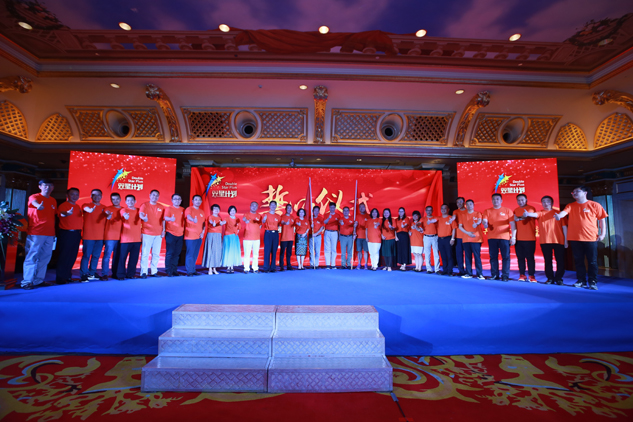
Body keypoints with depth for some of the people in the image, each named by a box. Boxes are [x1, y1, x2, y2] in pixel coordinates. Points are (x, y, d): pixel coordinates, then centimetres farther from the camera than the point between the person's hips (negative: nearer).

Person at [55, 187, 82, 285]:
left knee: (72, 256, 10)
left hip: (76, 234, 7)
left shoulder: (78, 207, 15)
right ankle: (60, 278, 4)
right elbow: (60, 214, -28)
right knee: (64, 255, -3)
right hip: (66, 233, -7)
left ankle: (67, 275, 20)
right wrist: (66, 213, -51)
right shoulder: (63, 205, -7)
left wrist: (79, 231, 17)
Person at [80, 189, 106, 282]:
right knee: (86, 255, -2)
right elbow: (86, 208, -21)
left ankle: (92, 274, 18)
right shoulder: (86, 205, 1)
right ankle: (84, 275, 6)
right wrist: (89, 210, -47)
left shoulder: (104, 207, 12)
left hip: (100, 236, 3)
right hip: (88, 236, -3)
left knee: (96, 256, 8)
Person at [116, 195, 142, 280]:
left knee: (134, 258, 7)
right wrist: (125, 216, -45)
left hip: (137, 238, 4)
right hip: (126, 239, -3)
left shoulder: (138, 210, 12)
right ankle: (120, 275, 8)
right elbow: (124, 214, -24)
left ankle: (130, 274, 18)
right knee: (122, 257, -2)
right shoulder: (123, 210, 0)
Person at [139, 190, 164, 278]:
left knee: (156, 254, 5)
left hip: (158, 234, 3)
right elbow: (141, 214, -14)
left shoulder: (161, 207, 11)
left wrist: (163, 230, 5)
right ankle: (143, 272, 3)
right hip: (147, 233, -3)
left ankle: (154, 271, 13)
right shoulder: (144, 205, 2)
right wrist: (144, 218, -37)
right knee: (145, 253, -3)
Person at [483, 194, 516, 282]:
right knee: (493, 256, 5)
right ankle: (494, 275, 14)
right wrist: (485, 224, -25)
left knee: (505, 256, -1)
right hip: (492, 238, 2)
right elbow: (485, 221, 0)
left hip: (504, 237, -2)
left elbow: (512, 224, 2)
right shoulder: (487, 211, 10)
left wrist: (513, 236, -6)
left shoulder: (507, 210, 6)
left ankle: (505, 276, 6)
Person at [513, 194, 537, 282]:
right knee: (520, 257, 6)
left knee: (530, 257, -2)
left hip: (529, 238, -4)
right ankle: (522, 275, 12)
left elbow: (528, 215, -24)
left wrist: (519, 218, -44)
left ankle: (531, 275, 5)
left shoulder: (531, 208, -2)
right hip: (518, 238, 4)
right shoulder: (515, 210, 13)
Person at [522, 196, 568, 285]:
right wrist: (527, 214, -41)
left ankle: (559, 278, 15)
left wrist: (566, 240, 1)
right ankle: (550, 278, 17)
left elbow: (564, 226, 6)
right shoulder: (541, 213, 7)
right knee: (547, 261, 7)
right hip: (545, 241, 0)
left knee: (560, 261, 3)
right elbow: (534, 214, -17)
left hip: (559, 241, 0)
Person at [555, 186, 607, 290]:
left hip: (591, 238, -2)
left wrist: (602, 233, -4)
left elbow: (602, 219, 3)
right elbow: (564, 212, -13)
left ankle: (592, 282, 14)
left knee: (592, 261, 4)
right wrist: (559, 215, -37)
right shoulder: (570, 206, 6)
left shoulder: (595, 205, 1)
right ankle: (581, 280, 20)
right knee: (578, 261, 9)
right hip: (575, 238, 2)